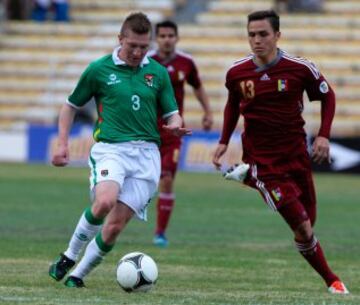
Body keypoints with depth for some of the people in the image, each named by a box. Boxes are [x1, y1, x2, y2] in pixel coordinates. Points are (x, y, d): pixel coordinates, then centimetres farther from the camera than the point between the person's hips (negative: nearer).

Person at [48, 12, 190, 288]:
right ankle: (70, 256, -10)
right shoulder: (99, 69, 4)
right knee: (105, 202, -31)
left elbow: (172, 113, 16)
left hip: (146, 153, 2)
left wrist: (176, 126, -8)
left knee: (117, 223, -7)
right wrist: (63, 143, 4)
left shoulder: (158, 73, 11)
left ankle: (79, 274, 9)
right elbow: (71, 106, 14)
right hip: (110, 148, -2)